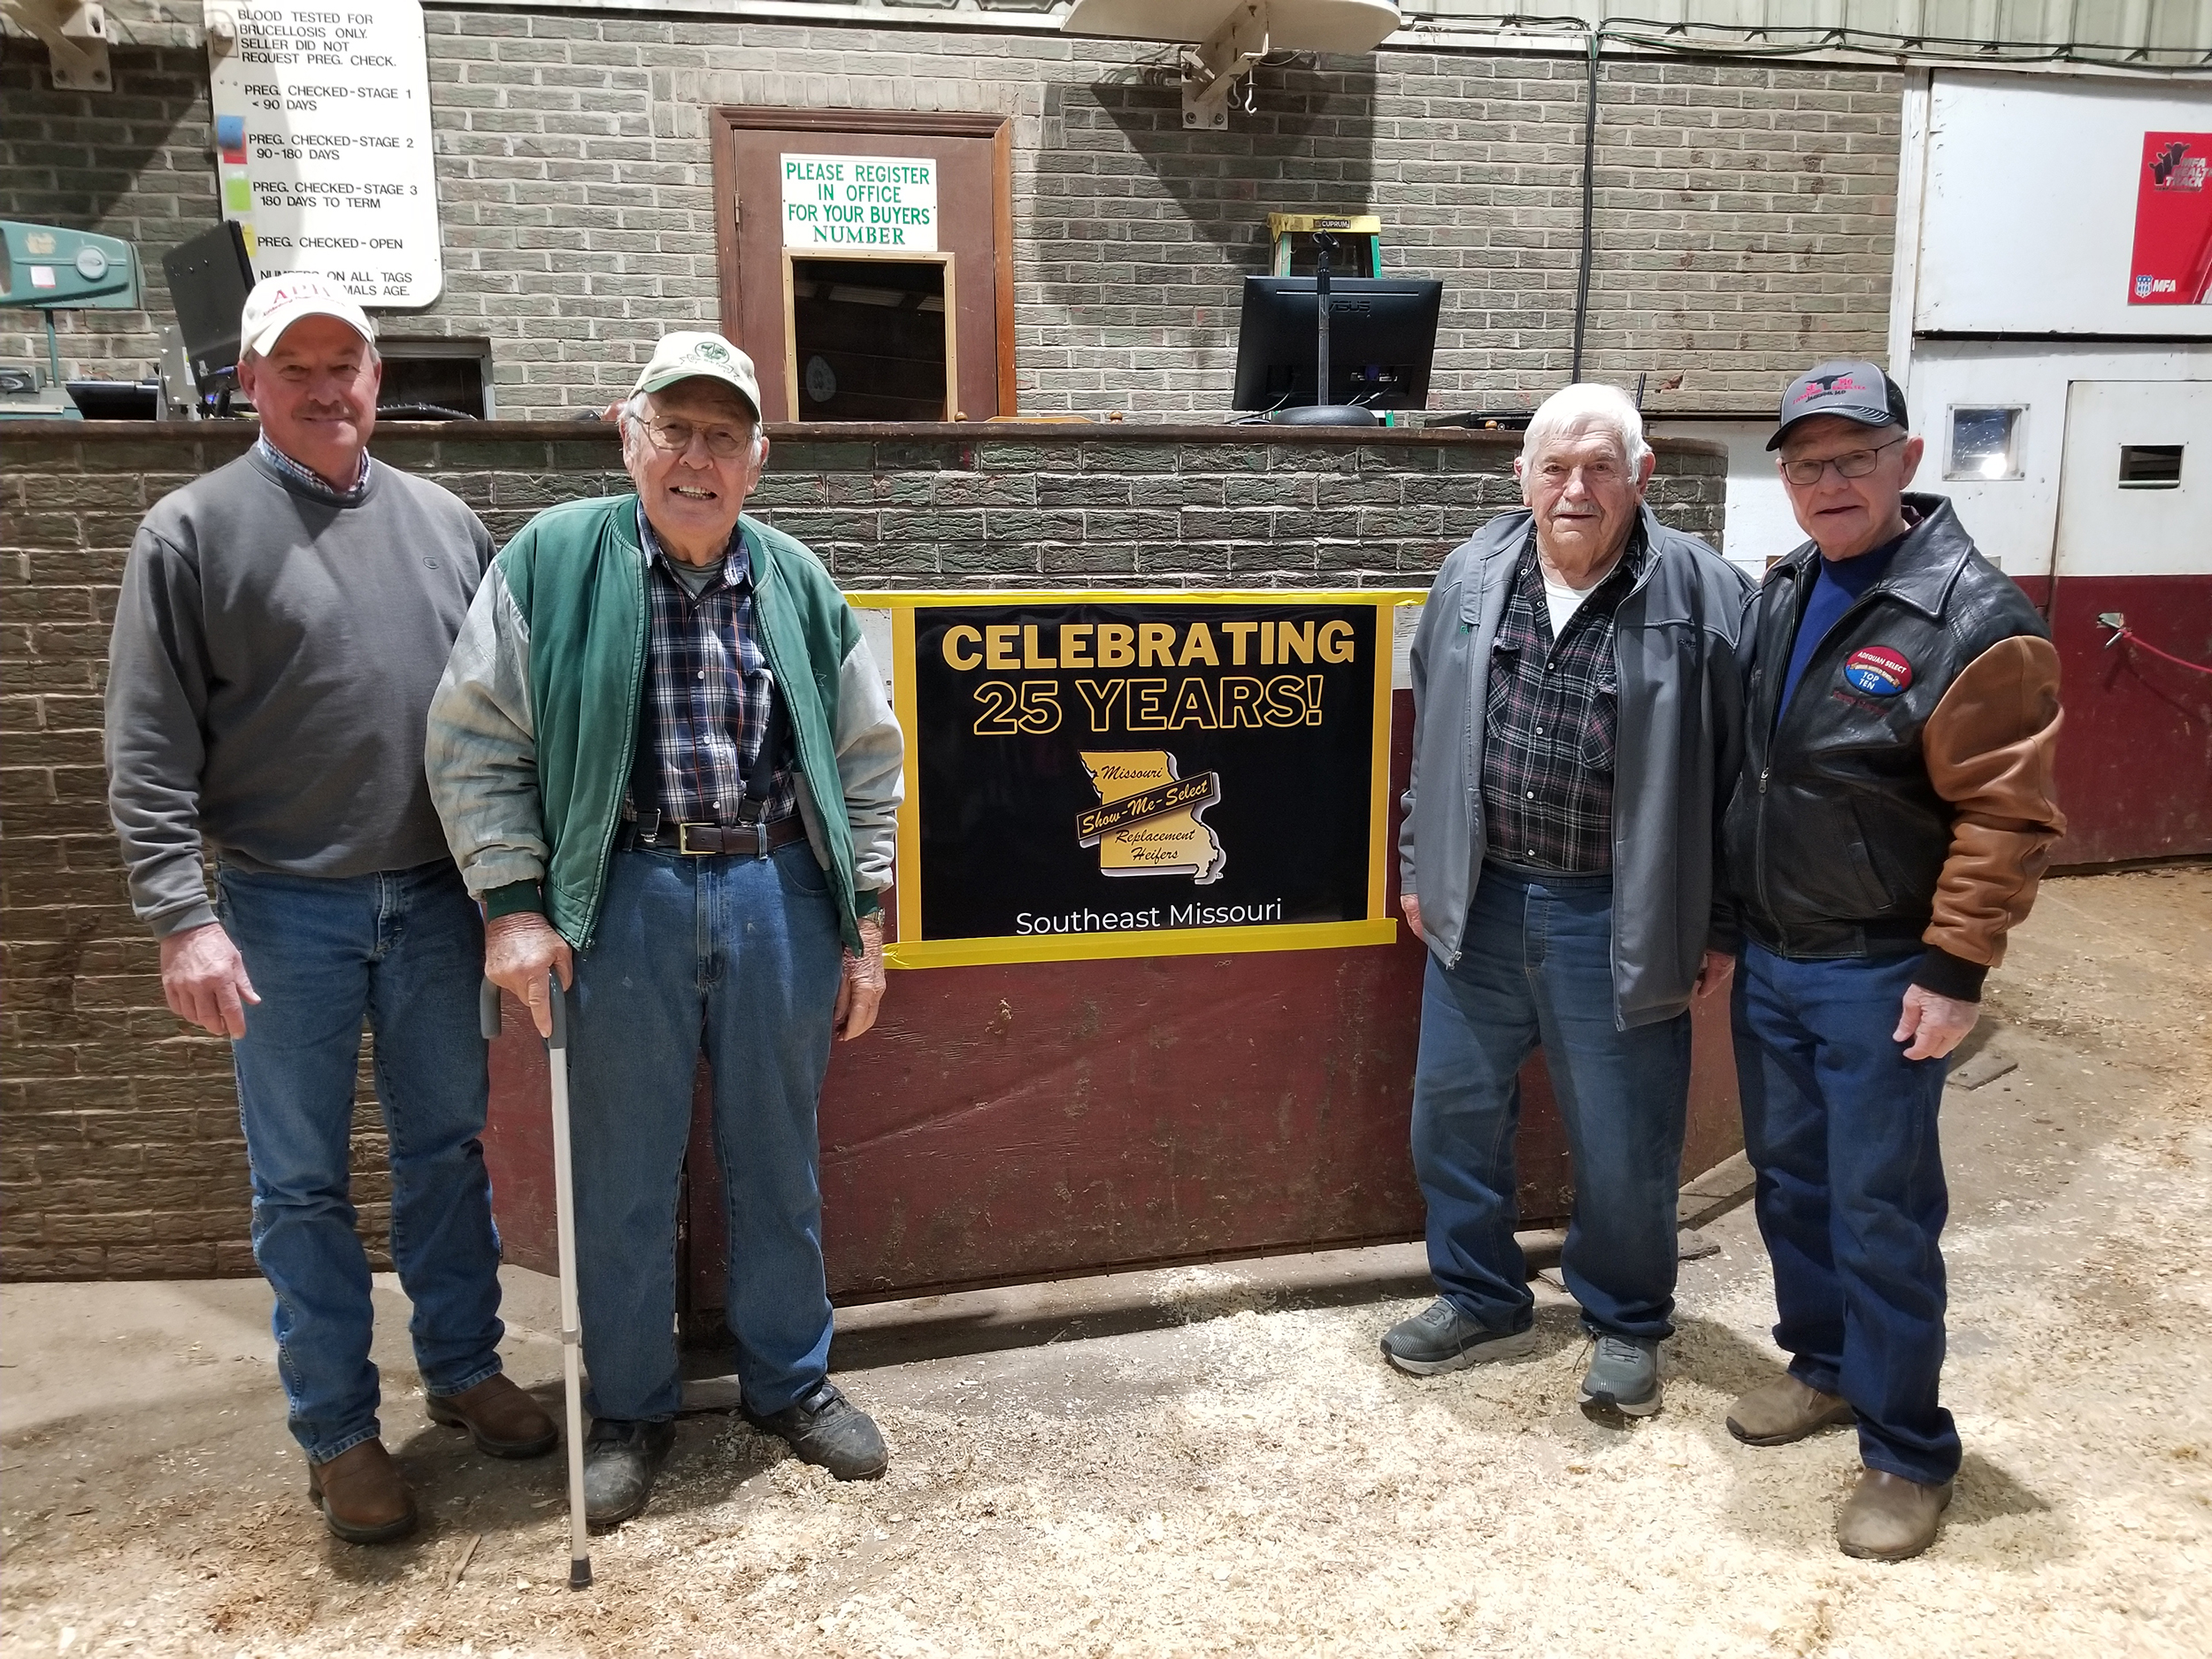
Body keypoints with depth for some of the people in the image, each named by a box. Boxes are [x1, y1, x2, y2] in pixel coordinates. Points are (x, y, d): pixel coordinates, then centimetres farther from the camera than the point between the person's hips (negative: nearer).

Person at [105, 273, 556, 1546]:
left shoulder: (445, 522, 7)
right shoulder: (195, 530, -3)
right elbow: (150, 750, -6)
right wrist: (183, 915, -13)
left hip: (436, 900, 3)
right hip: (284, 913, -3)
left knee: (449, 1149, 15)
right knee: (304, 1182, 8)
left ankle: (466, 1368, 32)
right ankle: (339, 1429, 22)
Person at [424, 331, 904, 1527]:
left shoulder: (799, 585, 7)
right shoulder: (550, 563, -2)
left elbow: (866, 762, 10)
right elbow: (474, 742, -1)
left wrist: (865, 926, 7)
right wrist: (514, 905, -8)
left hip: (779, 894, 2)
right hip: (622, 899, -2)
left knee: (778, 1161, 14)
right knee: (623, 1173, 10)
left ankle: (791, 1381, 34)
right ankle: (629, 1409, 30)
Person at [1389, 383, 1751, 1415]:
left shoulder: (1699, 593, -11)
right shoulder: (1473, 576, 2)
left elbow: (1735, 768, -6)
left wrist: (1721, 923, -4)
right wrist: (1418, 865, 12)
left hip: (1615, 920, -4)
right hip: (1480, 901, 4)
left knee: (1623, 1140, 9)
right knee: (1453, 1109, 15)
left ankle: (1626, 1324, 34)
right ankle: (1482, 1302, 36)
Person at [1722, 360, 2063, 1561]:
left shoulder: (1972, 617, -16)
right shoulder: (1782, 594, 6)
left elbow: (2007, 814, -17)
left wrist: (1955, 969, -17)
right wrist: (1720, 919, 15)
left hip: (1878, 977, -7)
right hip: (1768, 961, 7)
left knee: (1880, 1213, 3)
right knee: (1789, 1180, 19)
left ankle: (1908, 1452, 20)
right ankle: (1826, 1365, 39)